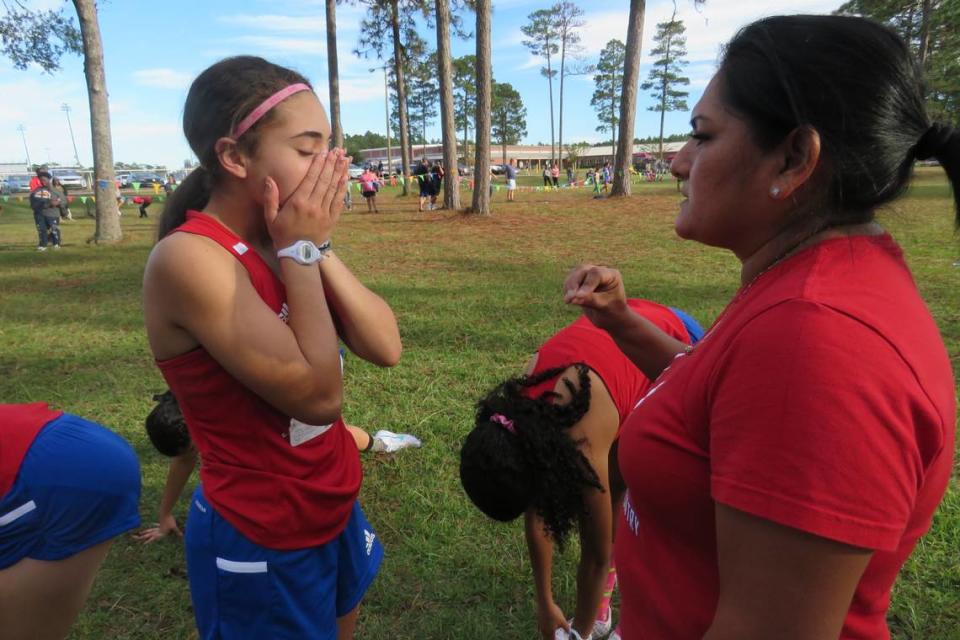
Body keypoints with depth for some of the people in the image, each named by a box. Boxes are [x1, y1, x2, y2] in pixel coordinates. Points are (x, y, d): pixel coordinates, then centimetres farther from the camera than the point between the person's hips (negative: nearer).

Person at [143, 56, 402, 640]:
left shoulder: (284, 244, -2)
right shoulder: (190, 257, -24)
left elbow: (386, 348, -9)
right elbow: (318, 395, -28)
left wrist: (317, 246, -17)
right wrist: (301, 250, -23)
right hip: (261, 544, -7)